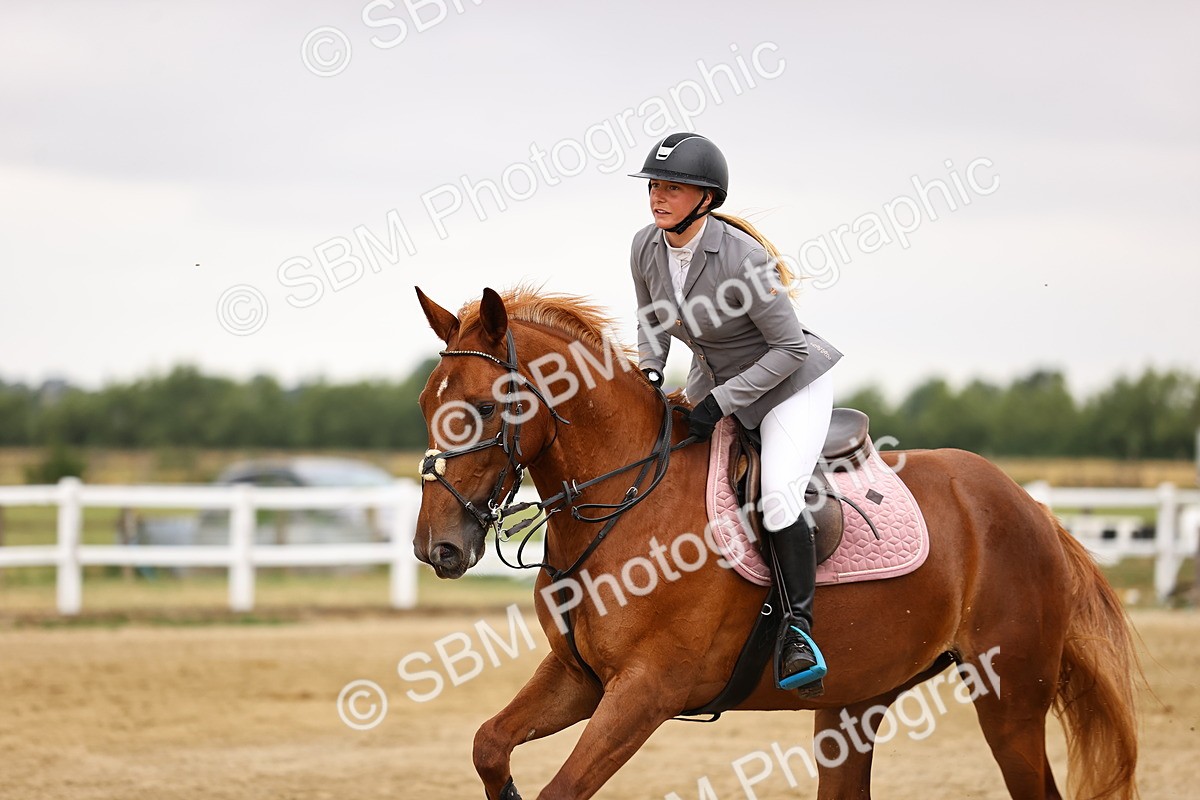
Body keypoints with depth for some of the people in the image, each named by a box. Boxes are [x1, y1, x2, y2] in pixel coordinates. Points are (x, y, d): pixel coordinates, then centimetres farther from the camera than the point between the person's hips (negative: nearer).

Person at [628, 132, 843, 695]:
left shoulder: (742, 258, -29)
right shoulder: (646, 248, -9)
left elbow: (790, 347, -23)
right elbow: (651, 318, 11)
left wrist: (721, 402, -24)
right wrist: (649, 371, -7)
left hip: (791, 382, -8)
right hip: (713, 384, 8)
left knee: (777, 495, -28)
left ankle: (798, 627, -17)